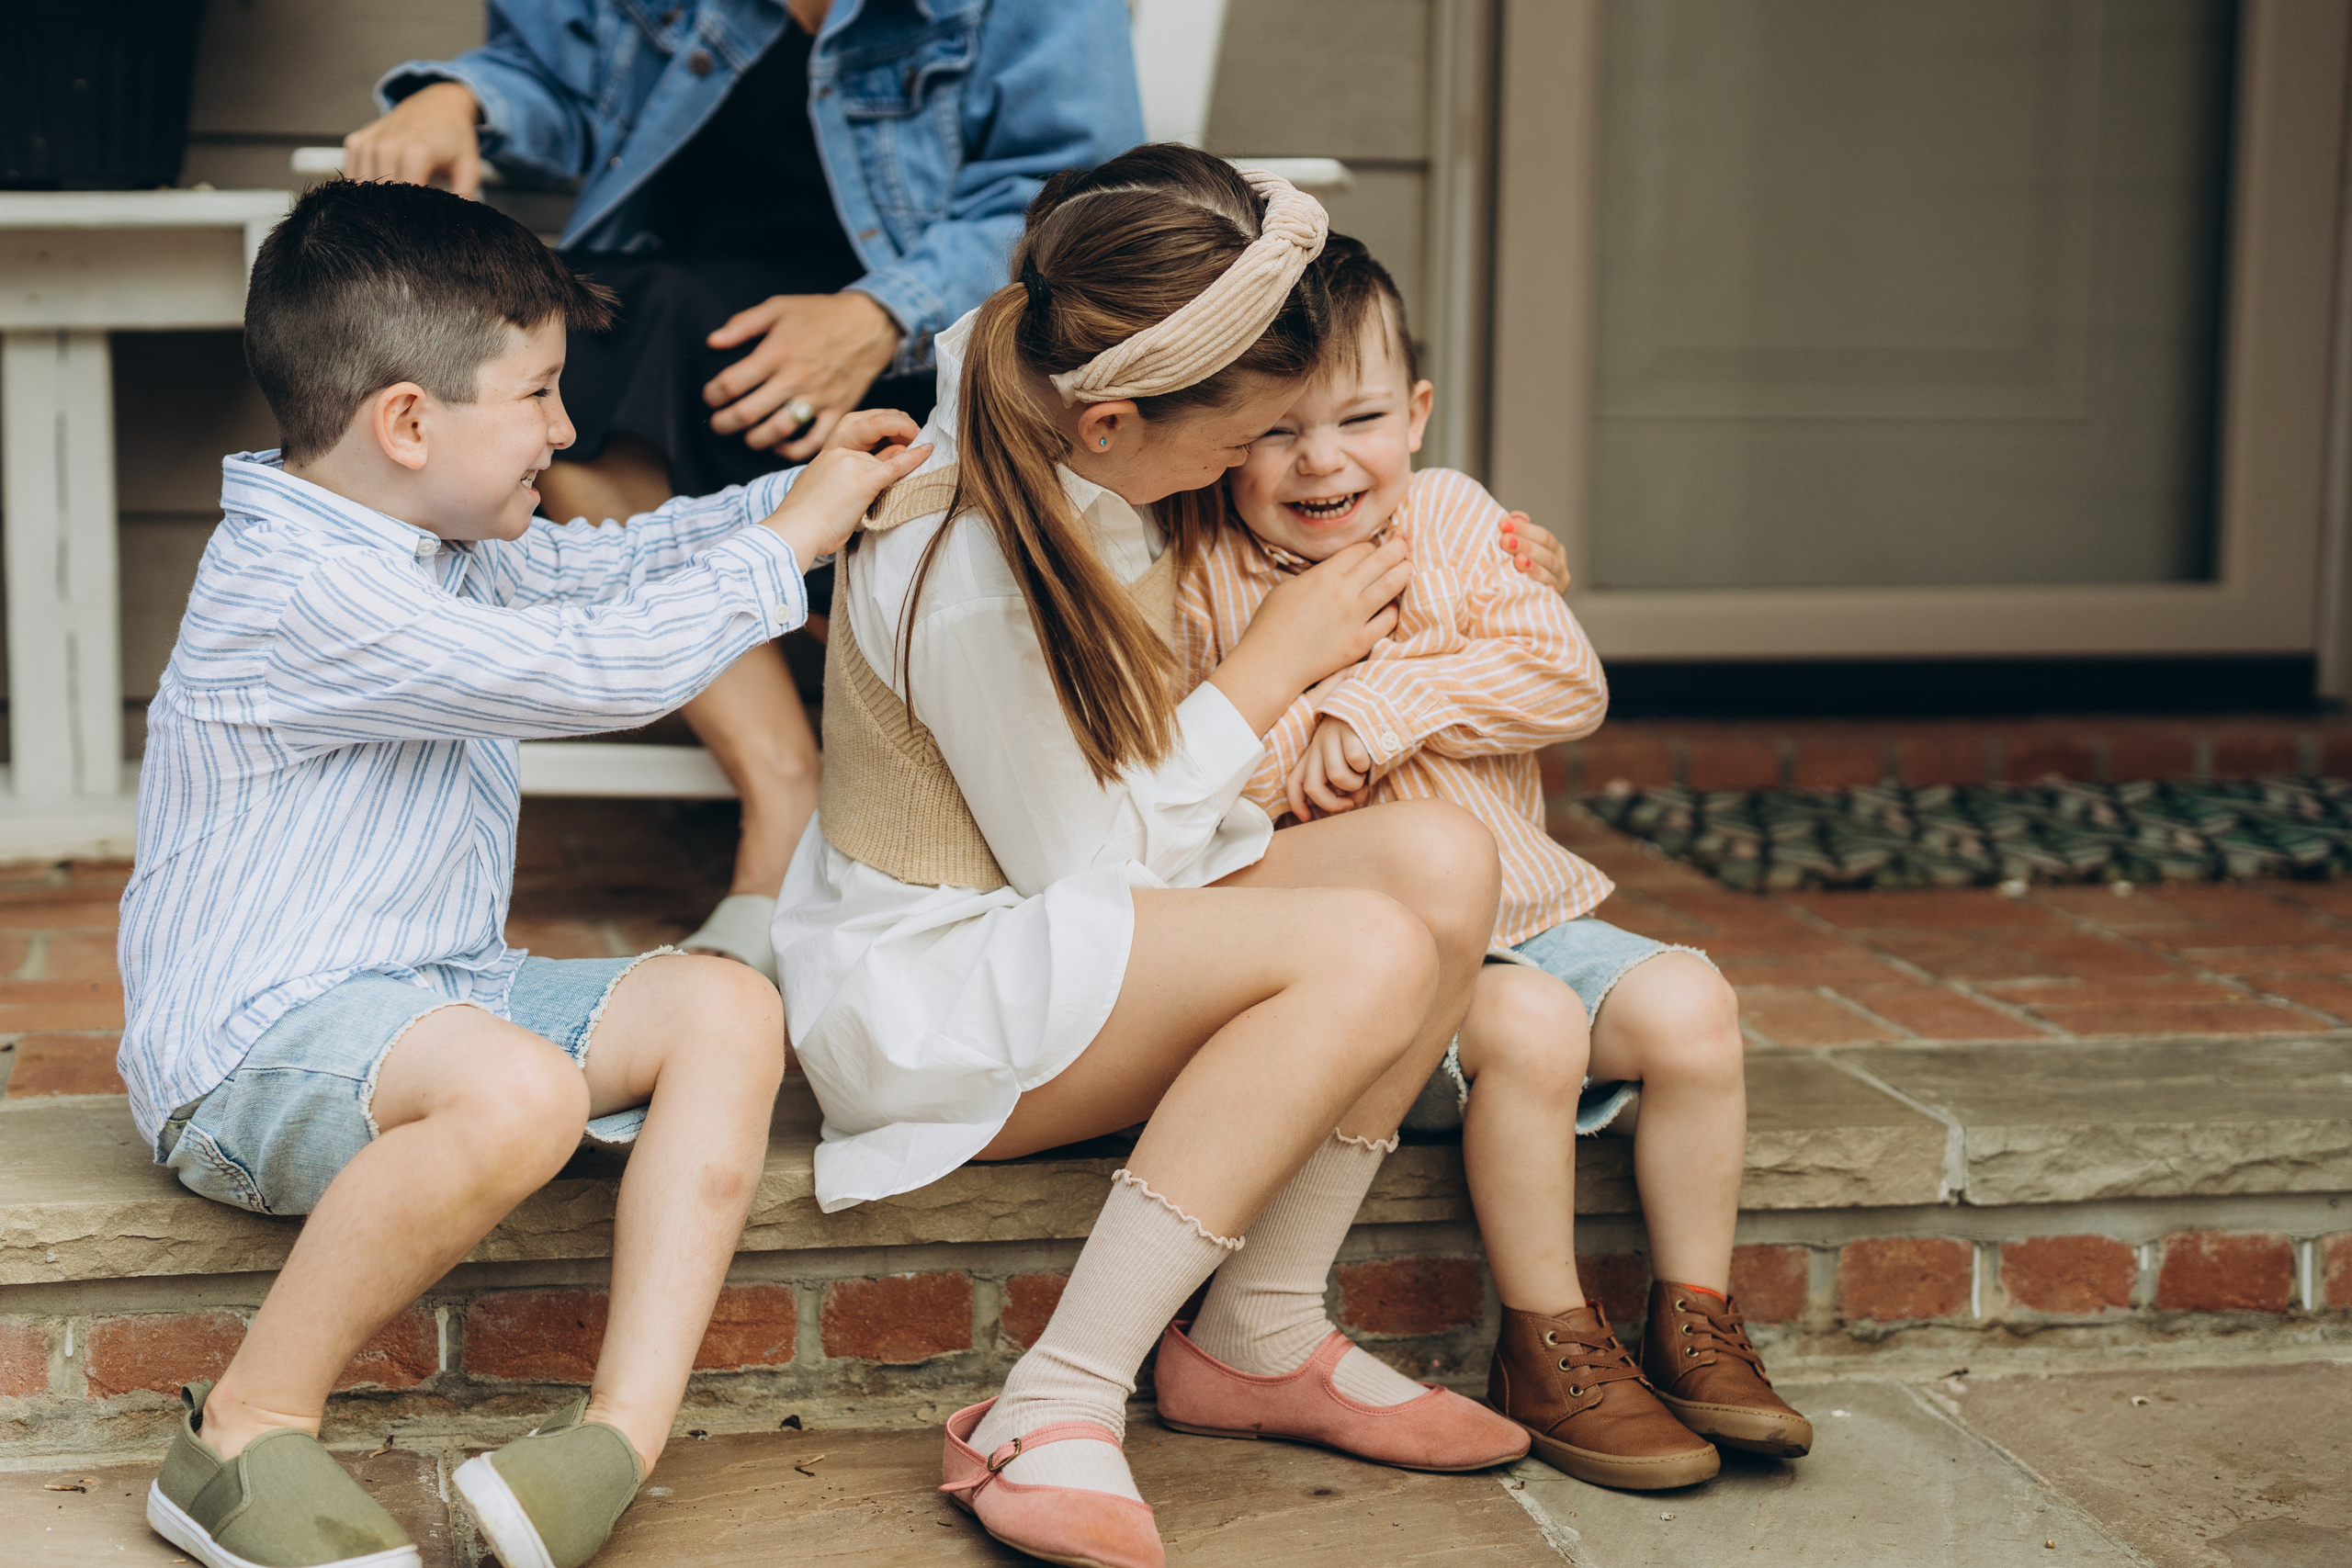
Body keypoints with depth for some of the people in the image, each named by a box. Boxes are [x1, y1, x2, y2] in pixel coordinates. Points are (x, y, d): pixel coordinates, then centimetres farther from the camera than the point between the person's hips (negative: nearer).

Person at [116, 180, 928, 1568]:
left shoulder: (442, 545, 11)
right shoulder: (307, 590, -22)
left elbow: (607, 563, 26)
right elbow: (600, 666, -27)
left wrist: (801, 493, 15)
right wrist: (787, 539, -15)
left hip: (426, 997, 10)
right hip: (254, 1046, -10)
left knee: (726, 1004, -8)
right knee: (519, 1088, -39)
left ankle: (624, 1433, -18)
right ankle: (245, 1437, -19)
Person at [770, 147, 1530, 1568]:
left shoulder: (1089, 458, -2)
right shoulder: (968, 572, -28)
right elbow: (1084, 861, -19)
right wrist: (1281, 660, -12)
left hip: (1080, 915, 9)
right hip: (926, 992, -9)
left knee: (1443, 859, -15)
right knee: (1371, 954, -30)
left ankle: (1262, 1341, -7)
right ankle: (1055, 1410, -25)